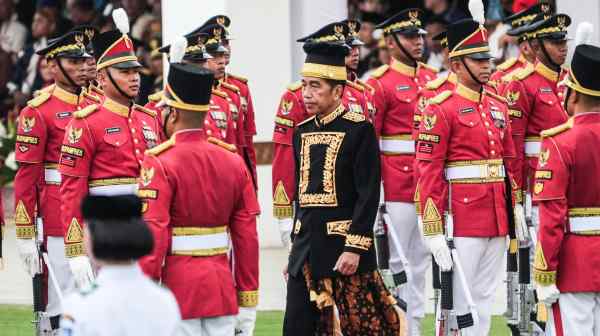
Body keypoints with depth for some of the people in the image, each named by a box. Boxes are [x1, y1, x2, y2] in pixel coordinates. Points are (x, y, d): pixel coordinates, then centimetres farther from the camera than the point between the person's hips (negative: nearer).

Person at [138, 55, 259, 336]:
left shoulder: (160, 164, -11)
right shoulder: (234, 162, 6)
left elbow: (152, 238, -16)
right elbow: (247, 238, 8)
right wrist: (248, 304, 14)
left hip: (178, 288, -5)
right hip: (222, 291, 5)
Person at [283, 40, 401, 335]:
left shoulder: (359, 130, -7)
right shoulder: (302, 133, 12)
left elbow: (369, 195, -11)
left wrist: (354, 248, -17)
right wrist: (296, 249, 17)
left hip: (344, 249, -6)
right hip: (307, 249, 6)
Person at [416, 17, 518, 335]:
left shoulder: (498, 106, 13)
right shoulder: (441, 109, -8)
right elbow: (428, 174, -11)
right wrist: (434, 232, -15)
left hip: (497, 223, 7)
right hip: (461, 223, -7)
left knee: (484, 300, 10)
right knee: (457, 301, -3)